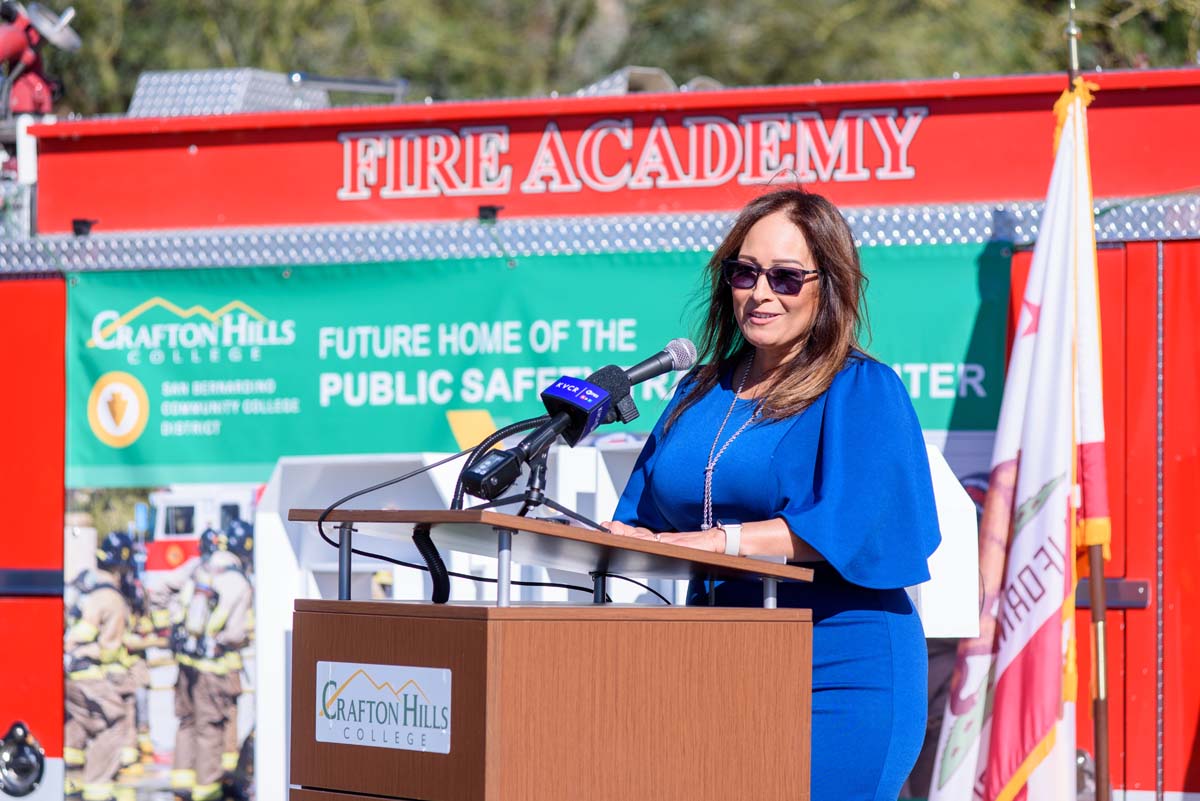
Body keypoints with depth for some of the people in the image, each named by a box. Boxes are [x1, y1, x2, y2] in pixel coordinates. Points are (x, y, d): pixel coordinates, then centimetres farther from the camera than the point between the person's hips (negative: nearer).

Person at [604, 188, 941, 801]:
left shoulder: (864, 391, -4)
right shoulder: (702, 392, 16)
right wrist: (625, 541, -9)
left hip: (835, 675, -6)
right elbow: (644, 516, 15)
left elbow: (842, 526, -17)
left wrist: (707, 542, -26)